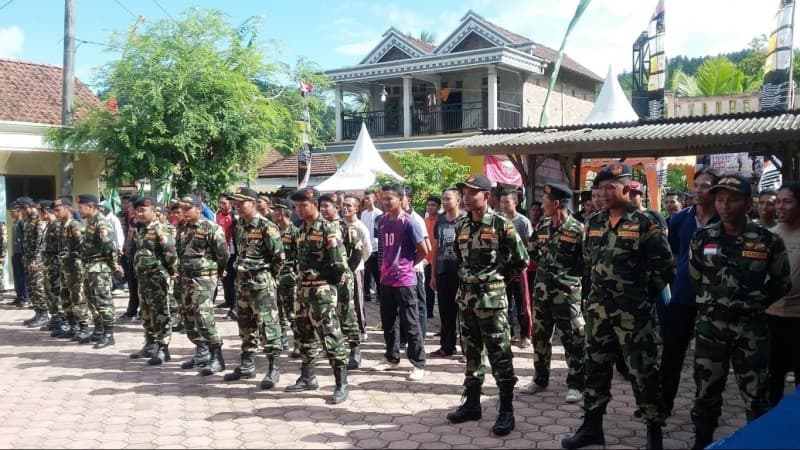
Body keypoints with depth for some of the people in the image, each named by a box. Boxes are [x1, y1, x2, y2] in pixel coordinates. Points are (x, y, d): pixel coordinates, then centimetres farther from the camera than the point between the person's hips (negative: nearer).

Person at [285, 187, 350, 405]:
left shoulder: (328, 230, -13)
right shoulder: (301, 230, 12)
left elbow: (340, 263, -17)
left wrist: (326, 280, -7)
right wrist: (302, 279, 12)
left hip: (322, 290, -9)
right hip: (303, 289, 9)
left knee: (330, 337, -7)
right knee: (304, 335, 17)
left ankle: (342, 384, -1)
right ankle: (308, 377, 31)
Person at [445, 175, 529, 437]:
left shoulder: (502, 225, -11)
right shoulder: (460, 226, 7)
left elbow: (521, 260, -4)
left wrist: (499, 278, 2)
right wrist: (468, 277, 13)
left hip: (492, 299, -6)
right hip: (466, 297, 6)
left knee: (500, 356, -1)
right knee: (471, 354, 14)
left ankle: (506, 411, 8)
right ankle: (471, 404, 25)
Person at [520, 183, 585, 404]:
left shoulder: (577, 229, -12)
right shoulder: (542, 226, 7)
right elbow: (531, 251, 18)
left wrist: (566, 272, -13)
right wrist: (545, 265, 6)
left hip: (567, 292, -6)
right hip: (542, 290, 6)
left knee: (573, 340, 1)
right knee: (539, 336, 14)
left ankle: (575, 384, 13)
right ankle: (540, 379, 28)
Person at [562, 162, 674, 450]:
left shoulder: (644, 224, -10)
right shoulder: (593, 223, 7)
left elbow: (664, 268, -7)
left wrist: (642, 294, -2)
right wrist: (600, 289, 14)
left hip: (633, 312, -6)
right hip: (598, 309, 6)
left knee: (643, 372, 2)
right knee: (595, 368, 12)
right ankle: (592, 427, 23)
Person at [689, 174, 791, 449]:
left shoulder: (768, 241, -6)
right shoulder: (702, 238, -1)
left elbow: (782, 283, 6)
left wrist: (756, 302, 1)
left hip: (750, 328, -2)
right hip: (709, 326, 2)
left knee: (756, 396, 4)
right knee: (706, 391, 11)